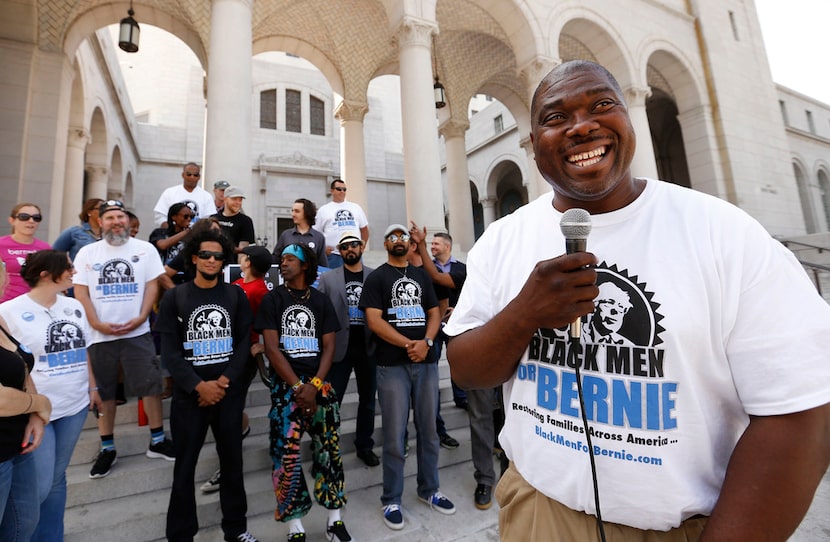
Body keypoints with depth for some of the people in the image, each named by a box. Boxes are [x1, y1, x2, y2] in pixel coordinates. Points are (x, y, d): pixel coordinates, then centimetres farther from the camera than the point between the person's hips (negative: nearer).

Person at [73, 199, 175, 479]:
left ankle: (157, 441, 13)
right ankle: (107, 448, 24)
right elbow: (80, 291, 2)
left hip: (137, 332, -1)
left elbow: (152, 285, 0)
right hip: (99, 334, 2)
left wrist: (141, 318, -12)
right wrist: (97, 323, -10)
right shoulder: (87, 253, 7)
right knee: (103, 390, 10)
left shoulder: (145, 249, 4)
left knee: (150, 385, 0)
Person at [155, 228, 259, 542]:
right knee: (184, 467, 10)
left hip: (230, 393, 1)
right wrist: (199, 386, -13)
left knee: (232, 462, 12)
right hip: (189, 394, -1)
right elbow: (169, 351, -4)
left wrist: (223, 382, -11)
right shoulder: (174, 298, 1)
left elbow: (244, 344, 0)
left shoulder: (236, 296, 3)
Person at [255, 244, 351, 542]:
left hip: (319, 383, 2)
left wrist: (314, 385, -10)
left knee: (329, 450, 5)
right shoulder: (272, 299, 3)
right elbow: (271, 348, -4)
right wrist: (298, 387, -11)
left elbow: (329, 347, 4)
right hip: (285, 386, -1)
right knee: (287, 455, 0)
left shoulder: (321, 300, 8)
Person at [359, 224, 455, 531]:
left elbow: (434, 313, 9)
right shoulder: (377, 278, 1)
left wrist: (426, 342, -10)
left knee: (428, 430, 13)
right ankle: (392, 500, 20)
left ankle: (429, 490, 31)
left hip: (426, 362, 4)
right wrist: (408, 344, -16)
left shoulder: (422, 276, 13)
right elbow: (374, 320, -9)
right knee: (394, 436, 4)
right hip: (392, 365, -4)